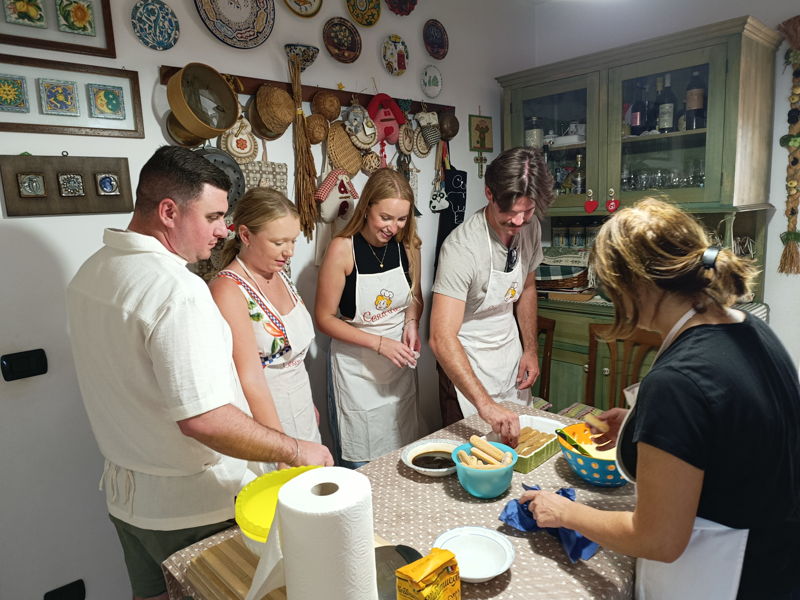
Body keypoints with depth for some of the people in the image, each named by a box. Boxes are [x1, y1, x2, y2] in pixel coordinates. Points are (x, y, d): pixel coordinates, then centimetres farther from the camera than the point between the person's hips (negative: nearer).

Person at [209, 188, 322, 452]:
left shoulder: (280, 275, 3)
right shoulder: (228, 289, -20)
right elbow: (250, 381, -25)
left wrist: (310, 404, 16)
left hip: (303, 414, 7)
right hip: (263, 415, -7)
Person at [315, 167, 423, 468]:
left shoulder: (407, 244, -3)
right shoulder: (343, 248, -17)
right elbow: (325, 318, -13)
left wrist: (412, 323, -10)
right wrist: (379, 343, -20)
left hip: (400, 363, 5)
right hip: (357, 367, -4)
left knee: (404, 453, 18)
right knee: (362, 463, 8)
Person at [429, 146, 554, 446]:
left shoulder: (530, 228, -8)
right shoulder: (462, 247, -31)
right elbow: (442, 339, -38)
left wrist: (530, 349, 4)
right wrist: (485, 405, -45)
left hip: (510, 351, 7)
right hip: (466, 363, -6)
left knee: (517, 440, 21)